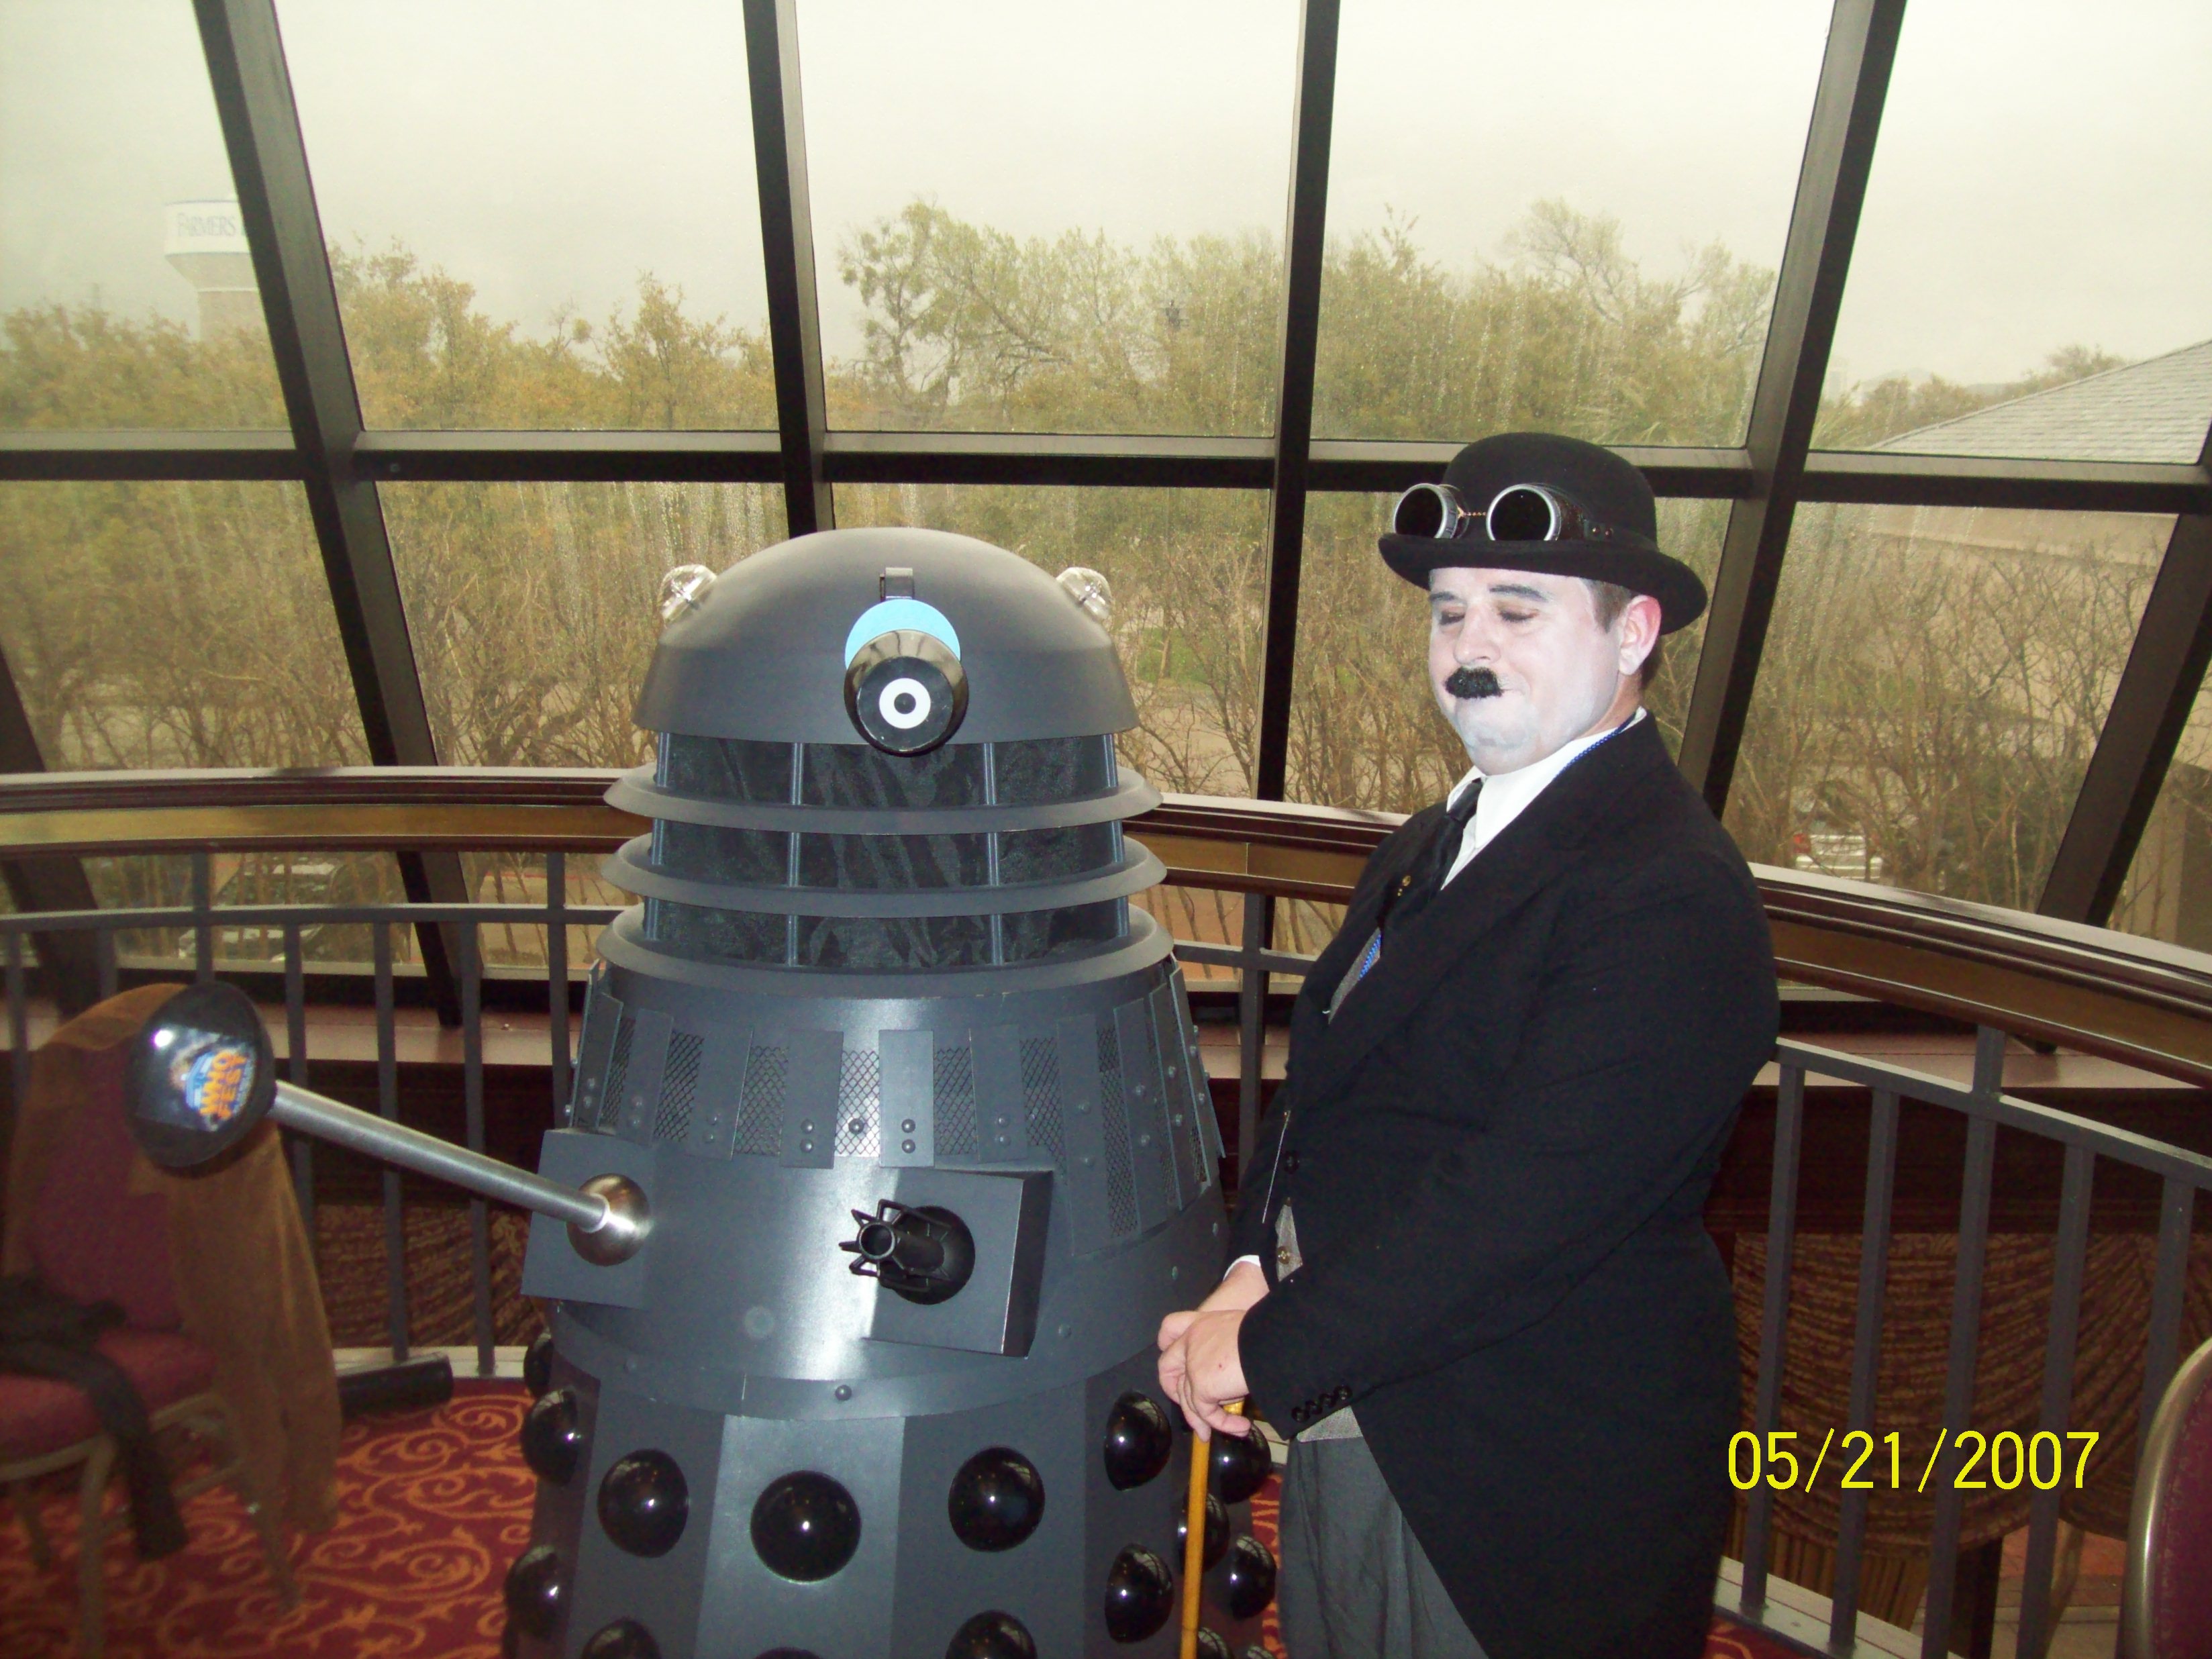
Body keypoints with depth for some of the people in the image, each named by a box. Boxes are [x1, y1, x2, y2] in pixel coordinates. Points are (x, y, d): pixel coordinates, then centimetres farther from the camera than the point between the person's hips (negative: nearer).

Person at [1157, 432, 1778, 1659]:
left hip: (1520, 1497, -7)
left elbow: (1521, 1209, -26)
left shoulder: (1674, 899, -21)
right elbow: (1324, 1078, 6)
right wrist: (1251, 1270, -8)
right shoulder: (1434, 844, 6)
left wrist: (1269, 1344, -18)